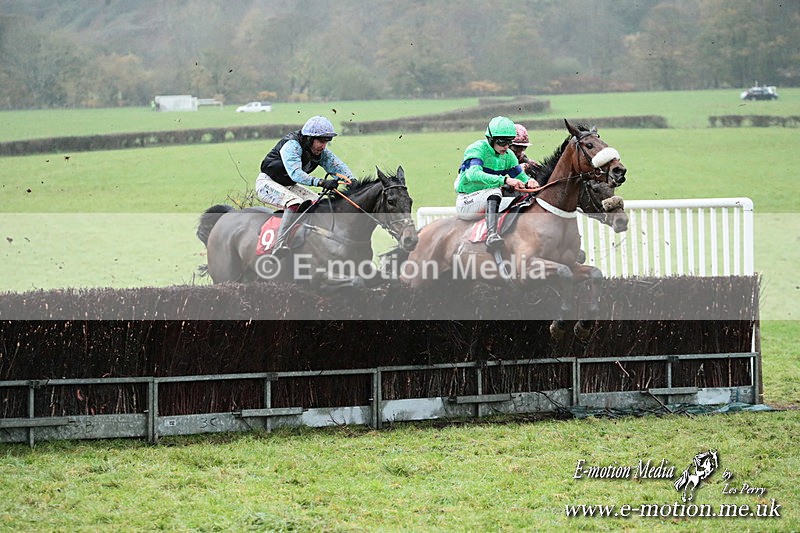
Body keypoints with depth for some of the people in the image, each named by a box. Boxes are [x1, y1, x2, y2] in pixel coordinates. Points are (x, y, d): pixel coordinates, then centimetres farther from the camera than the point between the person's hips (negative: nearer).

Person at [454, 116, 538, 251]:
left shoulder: (508, 156, 5)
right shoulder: (477, 149, -17)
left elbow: (521, 179, 6)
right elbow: (473, 174, -35)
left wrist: (528, 182, -21)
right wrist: (505, 180, -46)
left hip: (489, 202, 7)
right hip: (466, 203, -7)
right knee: (494, 191, -36)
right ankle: (492, 235, -54)